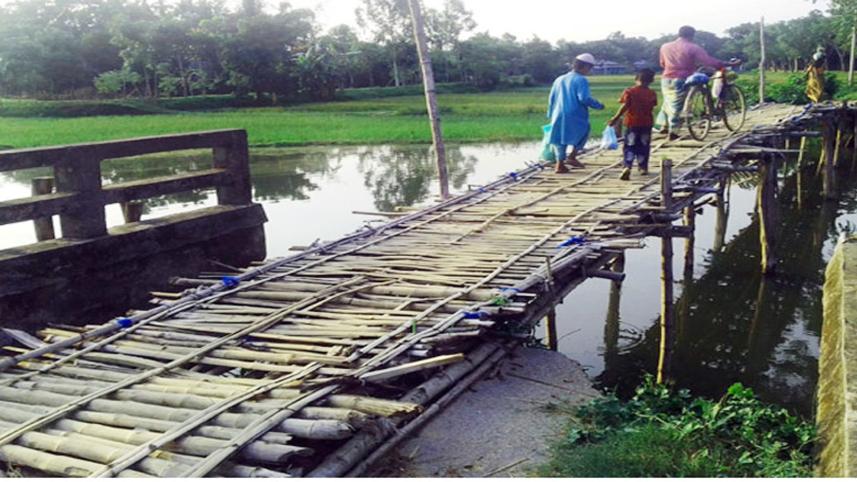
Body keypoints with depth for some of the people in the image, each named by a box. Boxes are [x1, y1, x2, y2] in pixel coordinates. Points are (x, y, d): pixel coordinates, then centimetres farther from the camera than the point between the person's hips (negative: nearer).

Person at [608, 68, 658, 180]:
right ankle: (643, 168, 23)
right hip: (646, 123, 2)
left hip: (631, 123, -2)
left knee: (630, 146, 0)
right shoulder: (652, 94, 0)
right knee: (644, 146, 15)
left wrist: (616, 118, -10)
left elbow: (625, 106, -14)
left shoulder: (629, 92, -8)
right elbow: (652, 108, 4)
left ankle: (627, 166, -19)